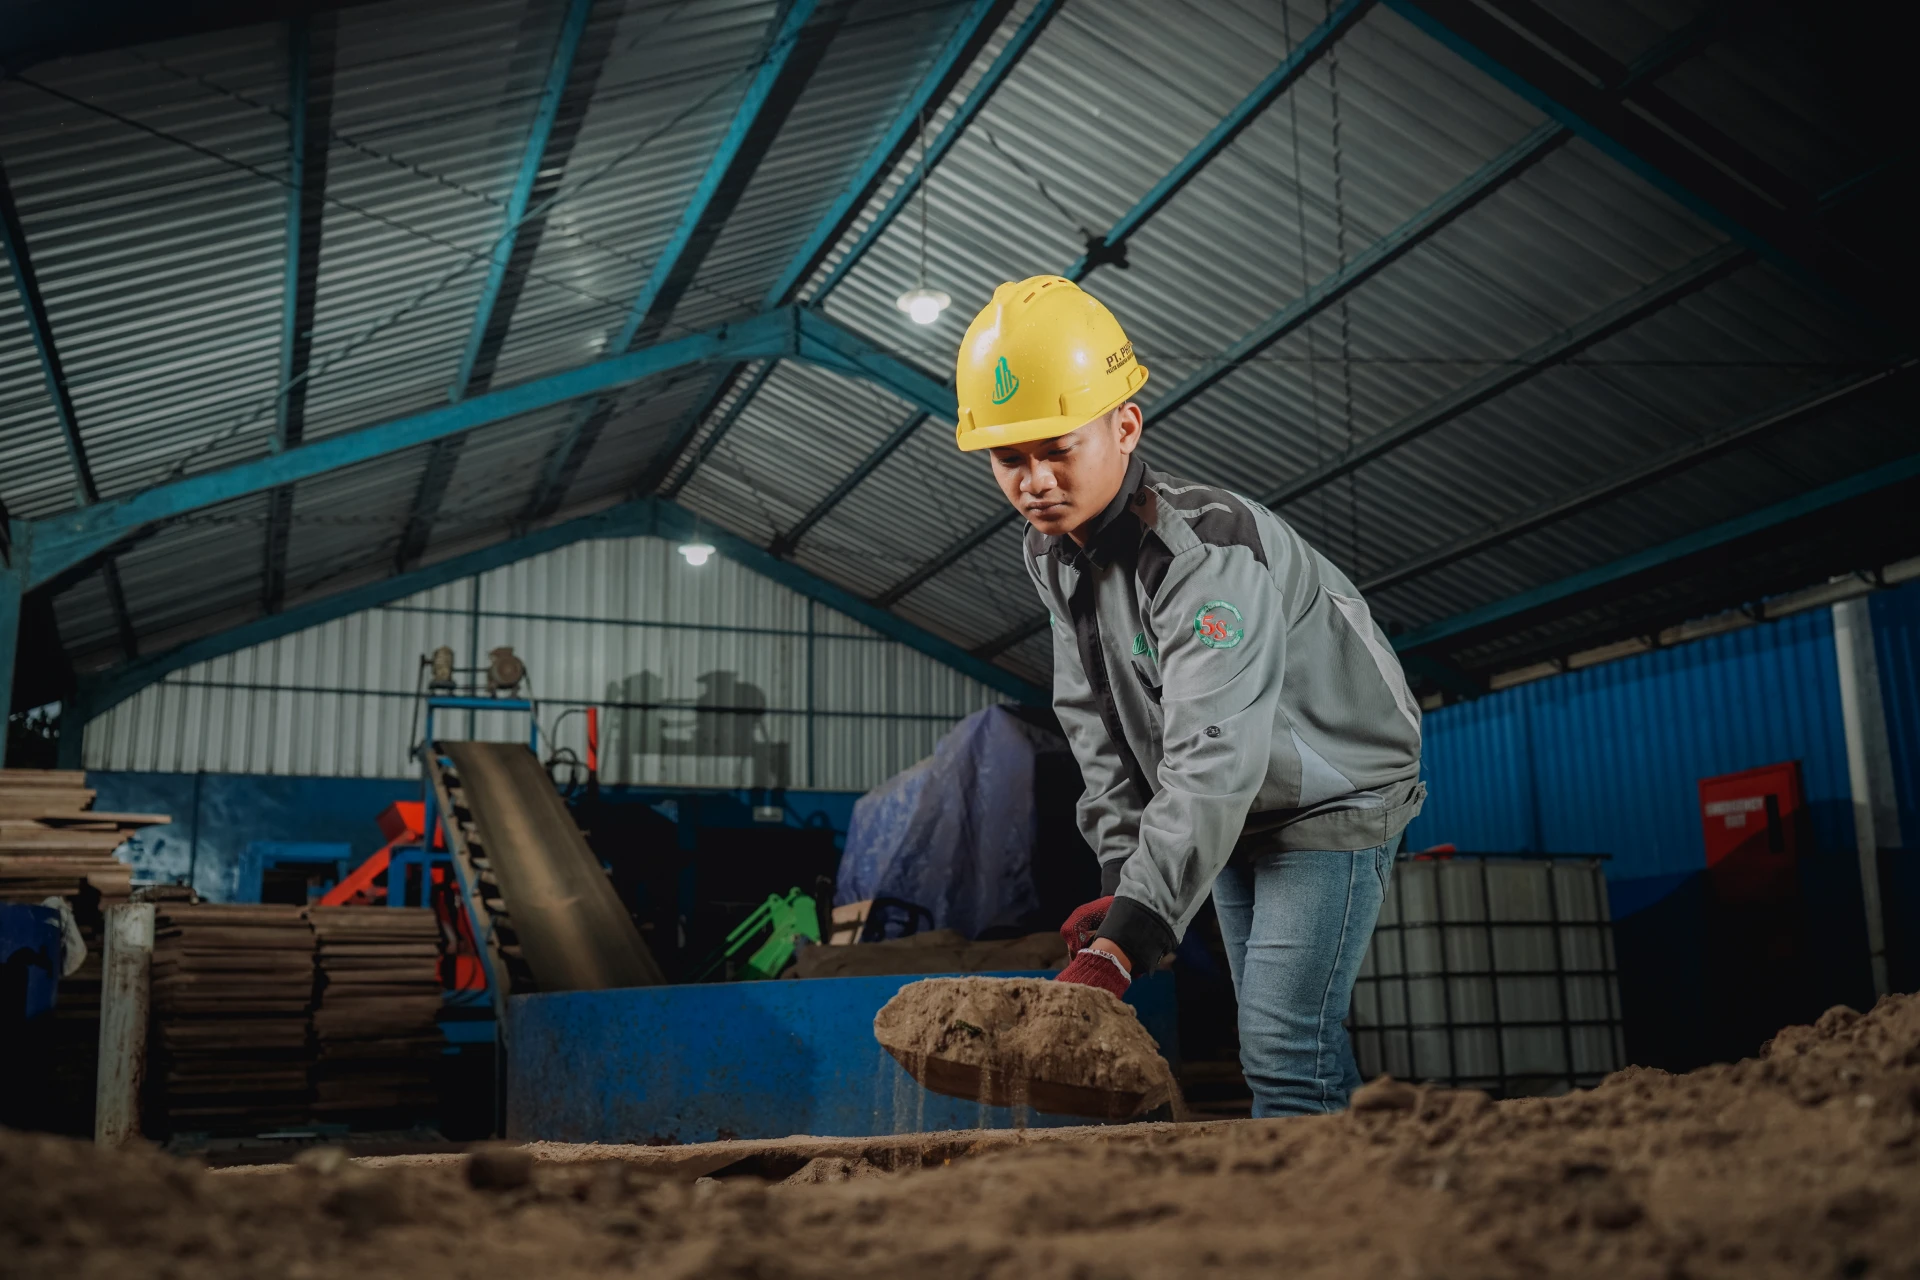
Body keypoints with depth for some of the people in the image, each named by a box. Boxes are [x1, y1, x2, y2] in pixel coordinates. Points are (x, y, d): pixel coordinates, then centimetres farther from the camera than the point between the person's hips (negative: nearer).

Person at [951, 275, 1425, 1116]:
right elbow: (1095, 722, 0)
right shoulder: (1052, 555, -6)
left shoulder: (1209, 550, -32)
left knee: (1285, 1052, -14)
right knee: (1269, 1046, 11)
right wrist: (1122, 874, -11)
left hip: (1333, 801, -8)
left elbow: (1213, 761, -40)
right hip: (1236, 820, 8)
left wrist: (1119, 946, -46)